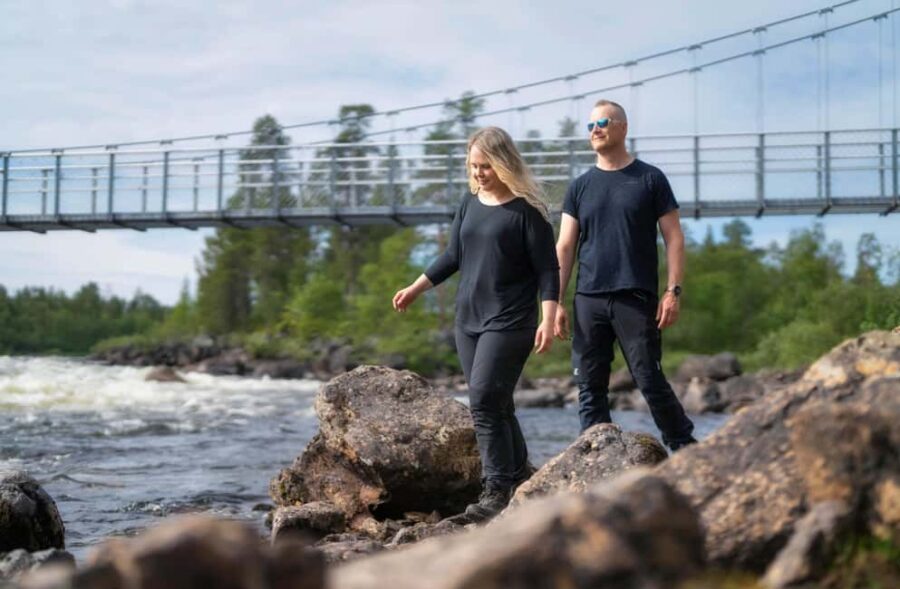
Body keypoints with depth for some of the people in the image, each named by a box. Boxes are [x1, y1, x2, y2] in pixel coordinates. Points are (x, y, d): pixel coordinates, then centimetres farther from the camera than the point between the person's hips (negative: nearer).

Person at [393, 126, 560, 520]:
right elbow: (452, 257, 20)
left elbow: (547, 270, -9)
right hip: (468, 320, 7)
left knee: (485, 402, -14)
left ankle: (497, 491, -9)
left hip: (509, 323, -7)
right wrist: (414, 289, 23)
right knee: (496, 405, 8)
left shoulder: (527, 209, -8)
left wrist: (548, 319, -18)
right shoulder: (470, 204, 10)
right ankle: (519, 477, 17)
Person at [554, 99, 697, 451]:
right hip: (588, 300, 3)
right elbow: (564, 247, 9)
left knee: (651, 382, -5)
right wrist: (556, 302, 1)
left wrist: (673, 291, -9)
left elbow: (673, 238, 2)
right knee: (590, 388, 3)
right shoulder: (580, 187, 12)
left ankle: (685, 449, 8)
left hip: (637, 299, -3)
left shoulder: (650, 179, 4)